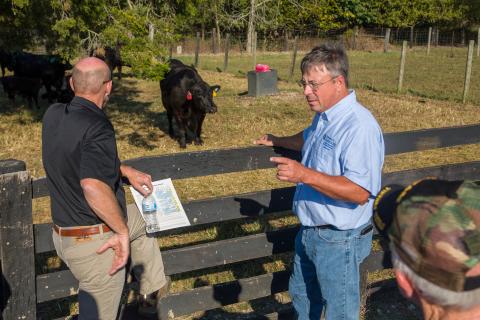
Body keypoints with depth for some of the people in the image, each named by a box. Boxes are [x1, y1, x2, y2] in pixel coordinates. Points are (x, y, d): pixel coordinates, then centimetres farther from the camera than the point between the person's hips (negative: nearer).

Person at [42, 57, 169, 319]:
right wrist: (123, 231, -27)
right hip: (95, 243, -9)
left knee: (142, 221, 32)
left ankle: (152, 289, 46)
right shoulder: (98, 127, -26)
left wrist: (125, 170, 16)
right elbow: (93, 186, -40)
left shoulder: (53, 114, -1)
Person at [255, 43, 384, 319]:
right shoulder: (324, 116, 5)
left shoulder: (359, 126, -27)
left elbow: (360, 192, -33)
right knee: (302, 296, 28)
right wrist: (278, 141, 32)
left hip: (339, 241, -9)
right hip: (310, 232, 9)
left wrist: (305, 174, -38)